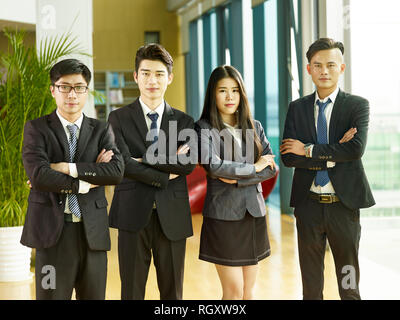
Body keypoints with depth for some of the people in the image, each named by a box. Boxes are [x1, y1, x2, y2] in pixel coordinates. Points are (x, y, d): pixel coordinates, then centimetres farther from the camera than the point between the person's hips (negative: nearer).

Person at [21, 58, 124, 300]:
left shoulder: (102, 131, 10)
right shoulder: (37, 129, 2)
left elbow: (117, 171, -8)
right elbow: (38, 175, -14)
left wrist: (69, 168, -13)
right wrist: (83, 184, -8)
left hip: (92, 232, 3)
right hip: (53, 231, -2)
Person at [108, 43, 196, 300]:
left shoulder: (184, 122, 9)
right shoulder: (119, 119, 3)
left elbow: (189, 164, -8)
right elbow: (123, 164, -11)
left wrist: (144, 159, -13)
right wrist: (165, 175, -9)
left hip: (172, 218, 2)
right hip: (133, 215, -2)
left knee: (172, 293, 9)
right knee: (132, 291, 5)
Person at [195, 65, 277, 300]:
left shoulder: (254, 127, 11)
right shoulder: (205, 128, -3)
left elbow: (272, 168, 2)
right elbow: (212, 165, -18)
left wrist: (237, 179, -11)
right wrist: (253, 168, -9)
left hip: (253, 213, 4)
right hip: (223, 214, -4)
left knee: (250, 290, 7)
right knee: (234, 291, -4)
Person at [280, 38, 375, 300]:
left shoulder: (358, 106, -2)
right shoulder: (297, 108, 5)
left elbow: (356, 148, -19)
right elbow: (288, 157, -5)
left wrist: (309, 149, -13)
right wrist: (332, 155, -14)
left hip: (343, 204, -2)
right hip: (309, 205, 2)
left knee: (349, 285, 9)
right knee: (311, 286, 12)